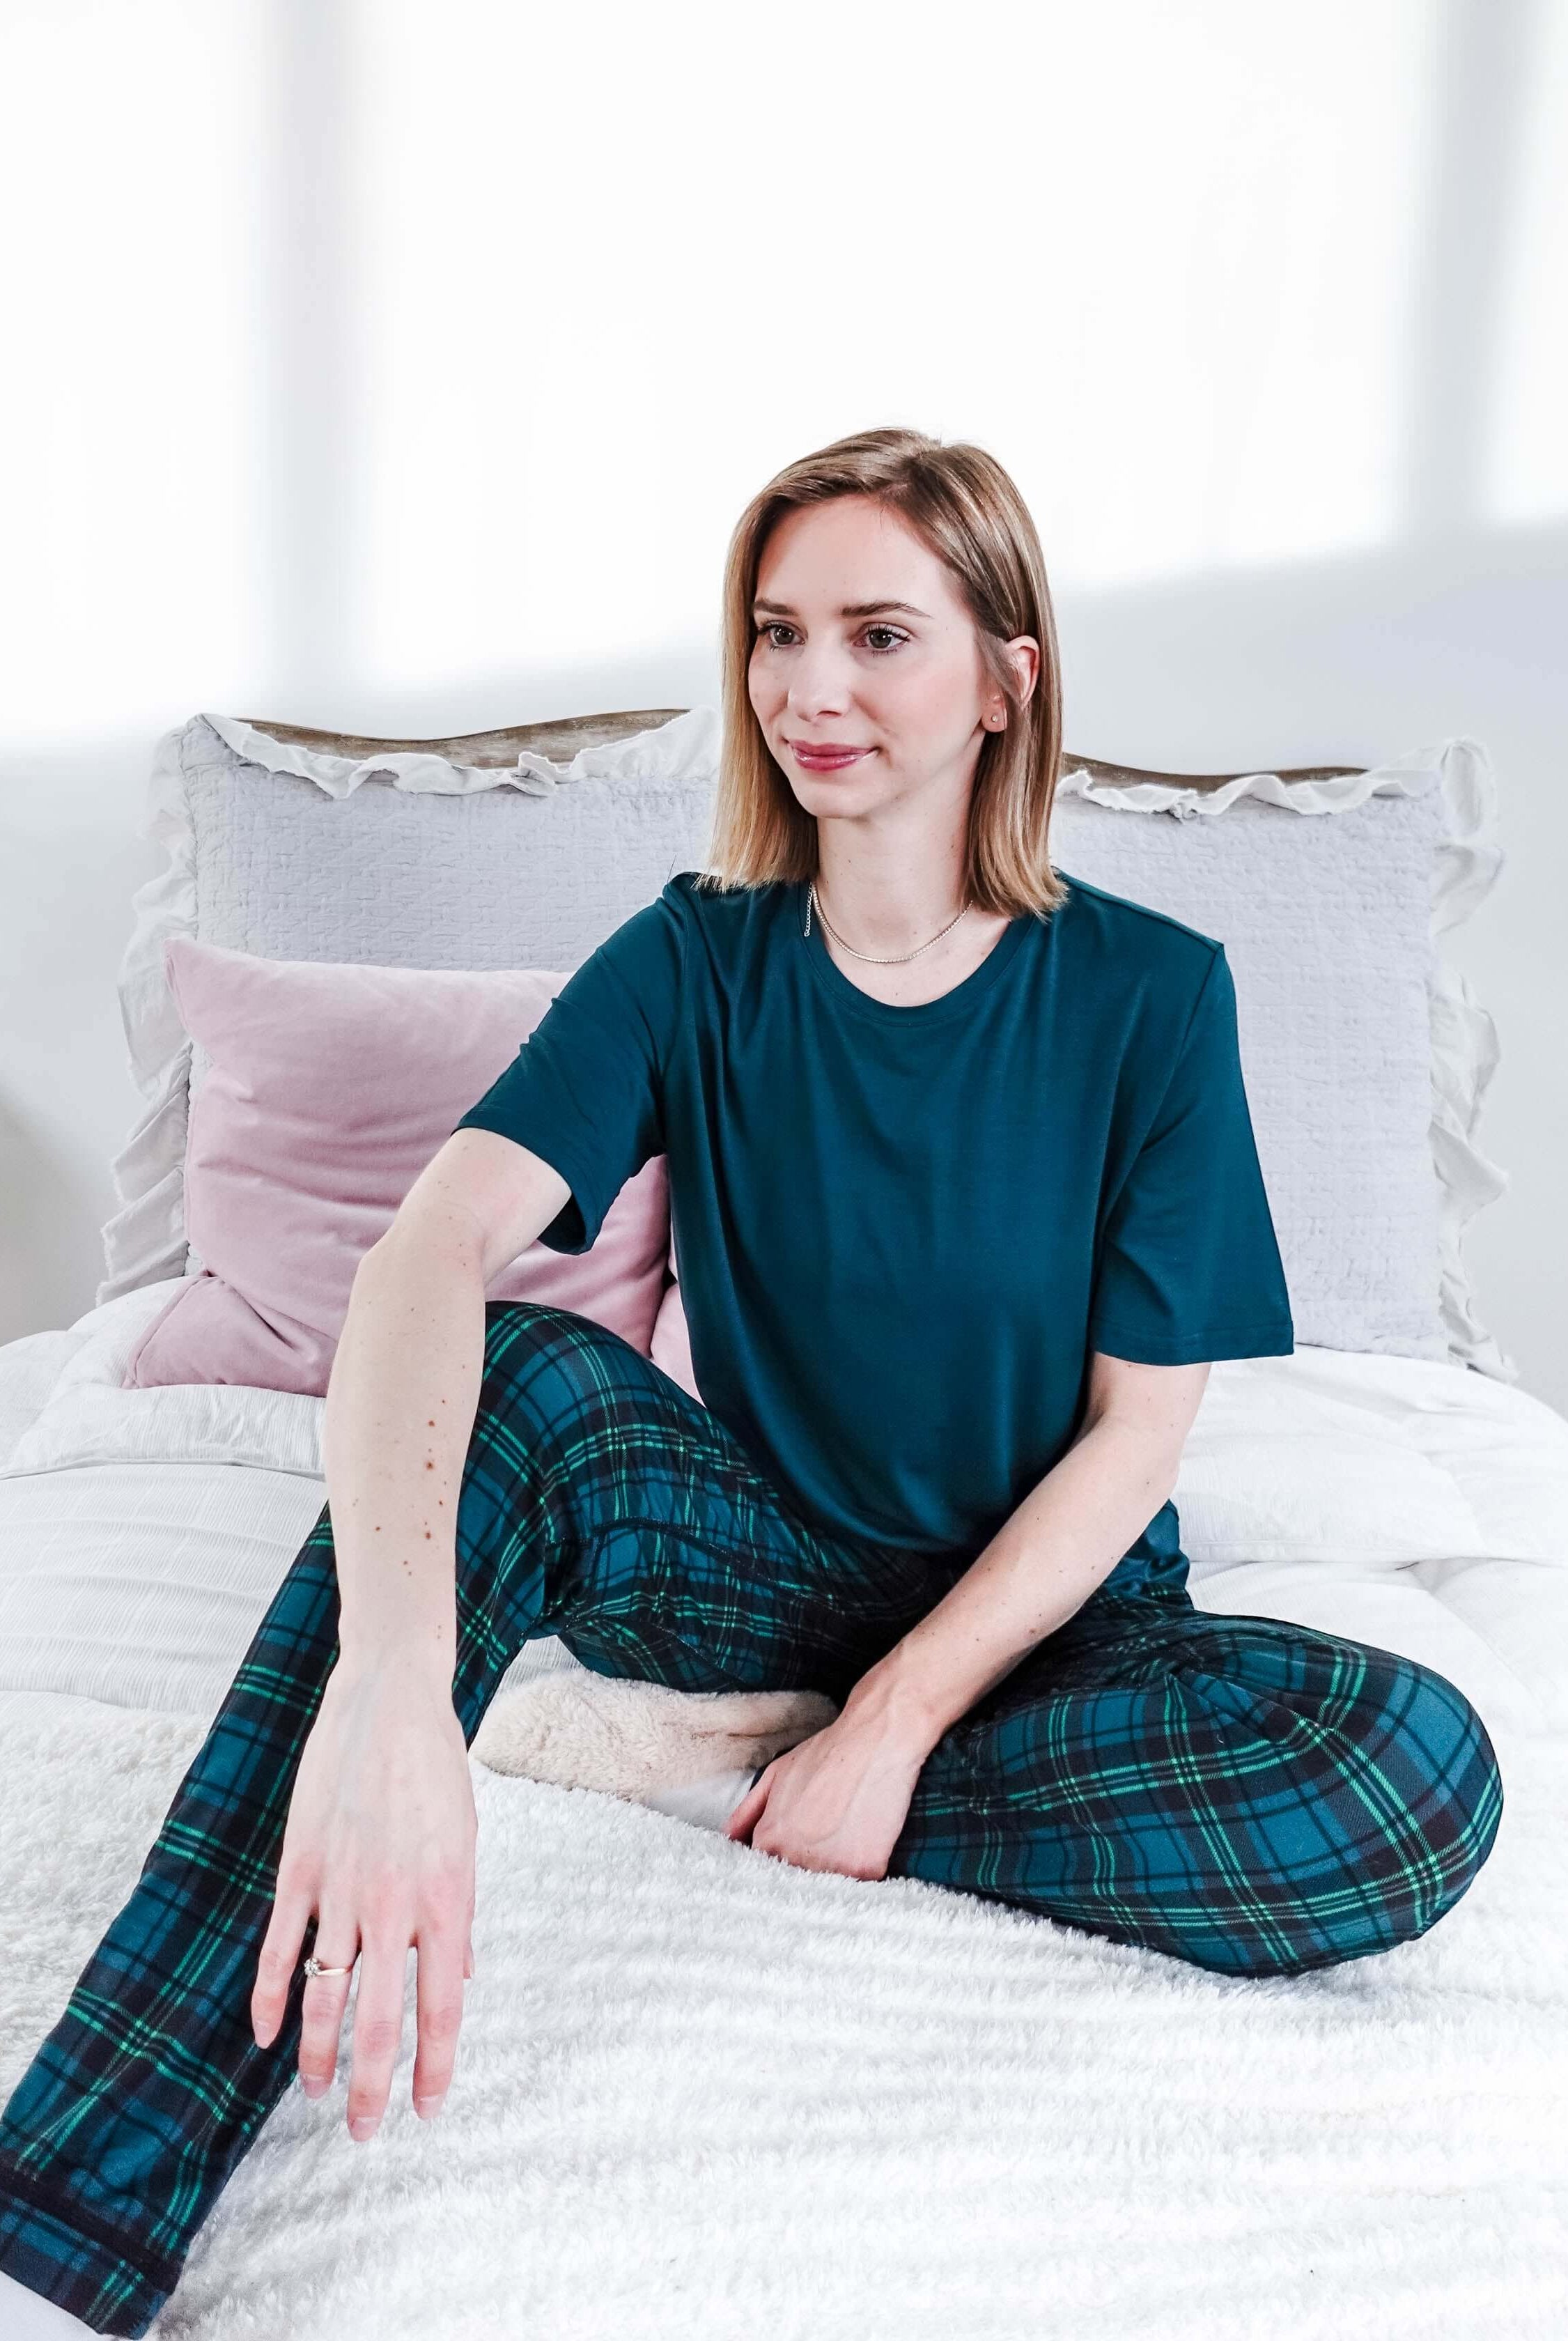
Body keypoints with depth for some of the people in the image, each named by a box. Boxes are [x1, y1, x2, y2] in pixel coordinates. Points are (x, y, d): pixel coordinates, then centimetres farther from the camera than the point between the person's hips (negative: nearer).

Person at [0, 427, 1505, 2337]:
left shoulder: (1149, 993, -10)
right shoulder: (696, 962, -9)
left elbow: (1136, 1430, -9)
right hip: (762, 1563, 1)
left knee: (1422, 1771, -28)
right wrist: (392, 1680, -44)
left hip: (1035, 1606, 0)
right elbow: (435, 1248, -27)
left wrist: (894, 1718, -19)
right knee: (512, 1381, -30)